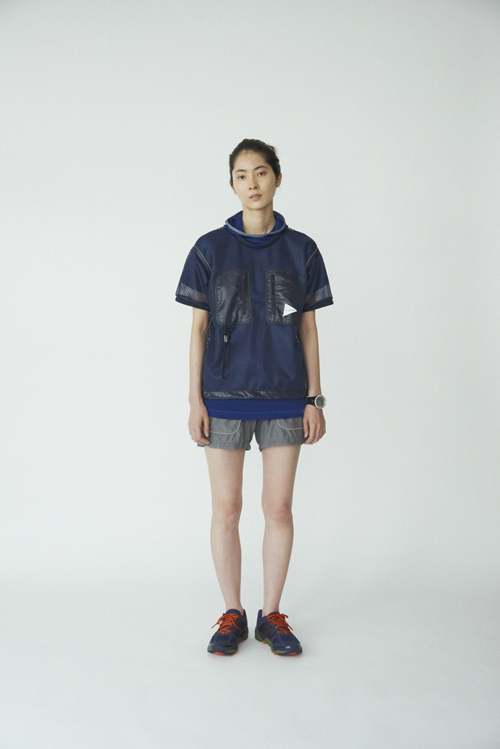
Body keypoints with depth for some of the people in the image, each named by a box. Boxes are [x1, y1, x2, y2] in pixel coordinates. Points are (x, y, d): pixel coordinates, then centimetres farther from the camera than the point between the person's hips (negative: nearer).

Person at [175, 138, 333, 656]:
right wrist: (195, 400, -2)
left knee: (279, 508, 5)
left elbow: (308, 328, 7)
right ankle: (232, 615, 19)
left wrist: (314, 399, 2)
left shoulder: (300, 249, 6)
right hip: (225, 395, 0)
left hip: (285, 397, 1)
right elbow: (199, 327, 4)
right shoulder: (210, 249, 4)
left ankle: (271, 615, 20)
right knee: (226, 509, 4)